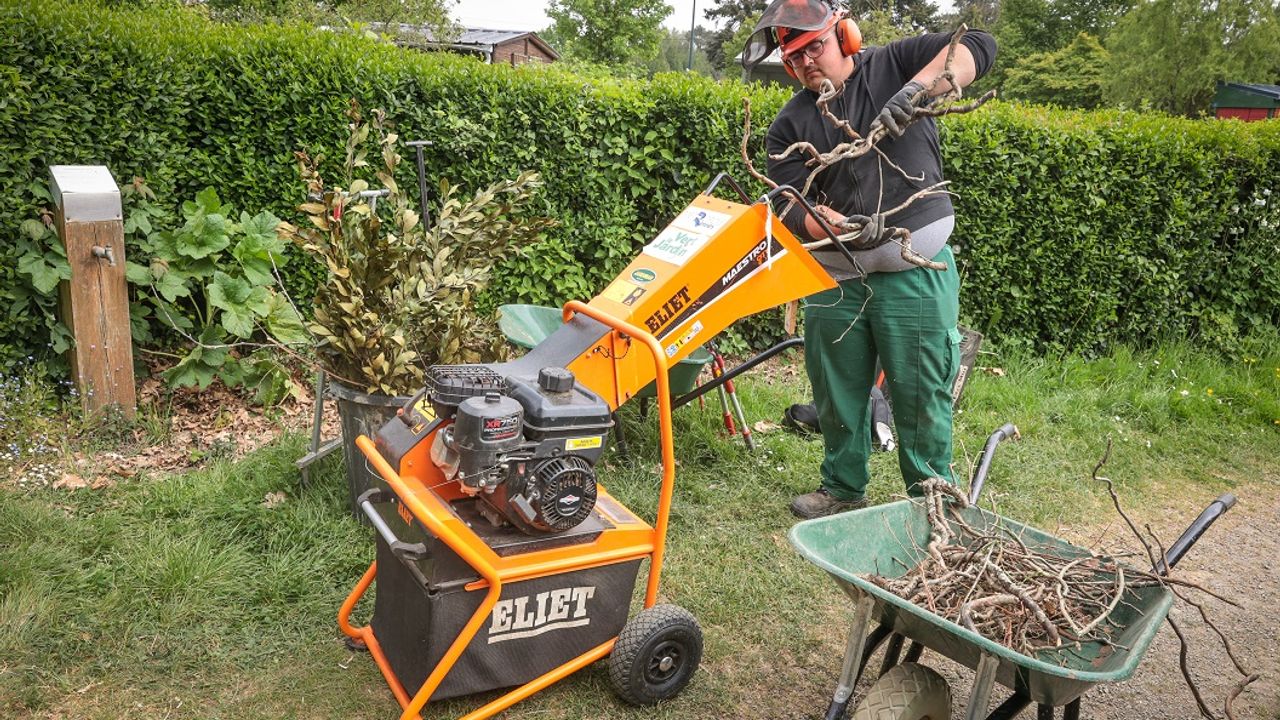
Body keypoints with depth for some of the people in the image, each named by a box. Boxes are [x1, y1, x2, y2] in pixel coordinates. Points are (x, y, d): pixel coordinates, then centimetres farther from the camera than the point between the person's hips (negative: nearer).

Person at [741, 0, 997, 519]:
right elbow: (793, 207, -3)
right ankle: (843, 490, 32)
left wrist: (914, 91, -23)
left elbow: (978, 47, -8)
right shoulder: (789, 126, 7)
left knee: (921, 395, 1)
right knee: (837, 393, 13)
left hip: (915, 272, -3)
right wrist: (837, 227, -24)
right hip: (834, 276, 4)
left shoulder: (894, 64, 2)